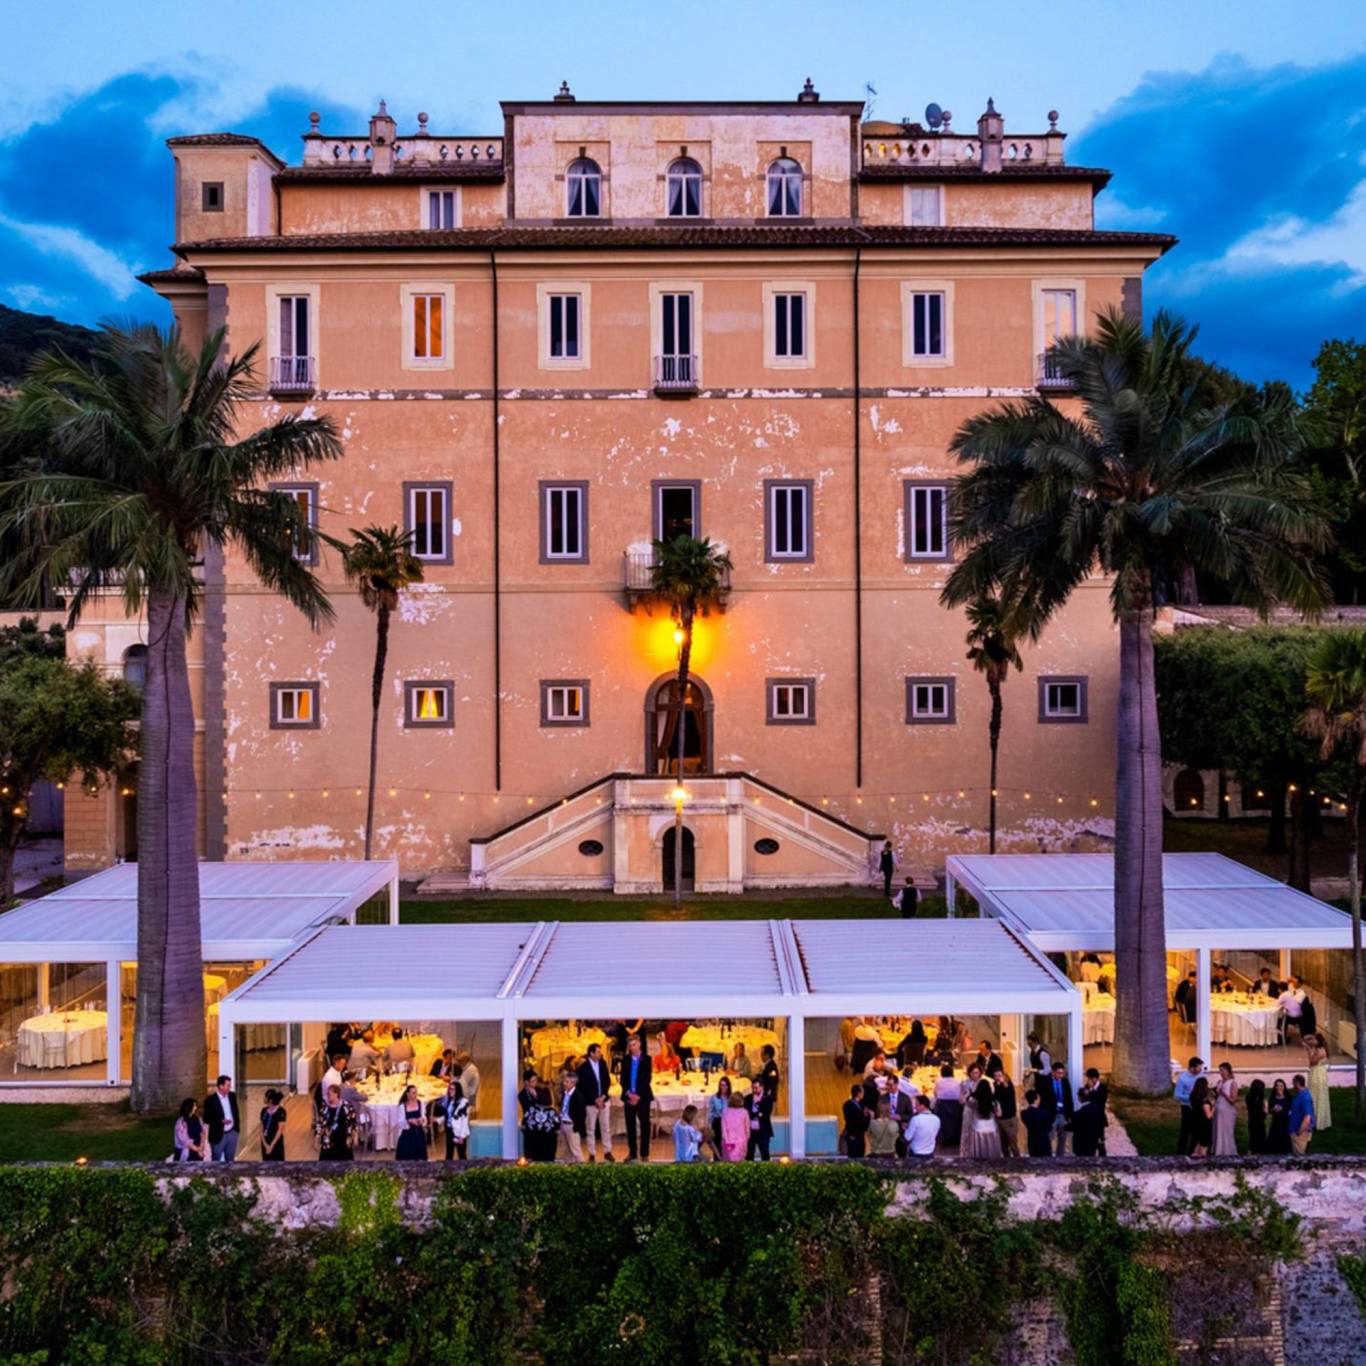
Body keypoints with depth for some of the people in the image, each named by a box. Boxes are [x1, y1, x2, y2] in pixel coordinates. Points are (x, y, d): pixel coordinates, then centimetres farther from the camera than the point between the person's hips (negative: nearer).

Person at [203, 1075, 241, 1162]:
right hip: (219, 1135, -5)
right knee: (217, 1162, 8)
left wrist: (237, 1126, 9)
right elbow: (206, 1119, -14)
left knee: (230, 1160, 15)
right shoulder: (210, 1100, -16)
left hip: (232, 1133, 5)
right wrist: (221, 1121, -24)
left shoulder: (232, 1096, 1)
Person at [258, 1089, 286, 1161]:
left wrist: (272, 1145, -16)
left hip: (276, 1143, -5)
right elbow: (262, 1128, 2)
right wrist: (265, 1144, -9)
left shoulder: (280, 1111, -13)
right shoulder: (264, 1110, 3)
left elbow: (280, 1130, -14)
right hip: (265, 1143, 5)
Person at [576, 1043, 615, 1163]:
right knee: (591, 1129, 3)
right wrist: (595, 1100, -13)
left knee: (606, 1127, 8)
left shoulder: (603, 1063, 2)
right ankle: (592, 1154, 11)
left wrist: (603, 1096, -7)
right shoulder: (583, 1067, -11)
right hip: (590, 1102, -4)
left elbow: (607, 1081, 5)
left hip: (604, 1100, 4)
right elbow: (583, 1087, -11)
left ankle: (607, 1152, 17)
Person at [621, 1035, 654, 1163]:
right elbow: (623, 1079, 4)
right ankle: (632, 1152, 12)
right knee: (630, 1125, 4)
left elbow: (647, 1079, -5)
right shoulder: (625, 1060, 8)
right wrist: (628, 1093, -11)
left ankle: (644, 1154, 4)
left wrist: (638, 1095, -13)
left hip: (643, 1097, -2)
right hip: (629, 1096, 2)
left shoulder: (646, 1059, 1)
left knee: (644, 1125, 0)